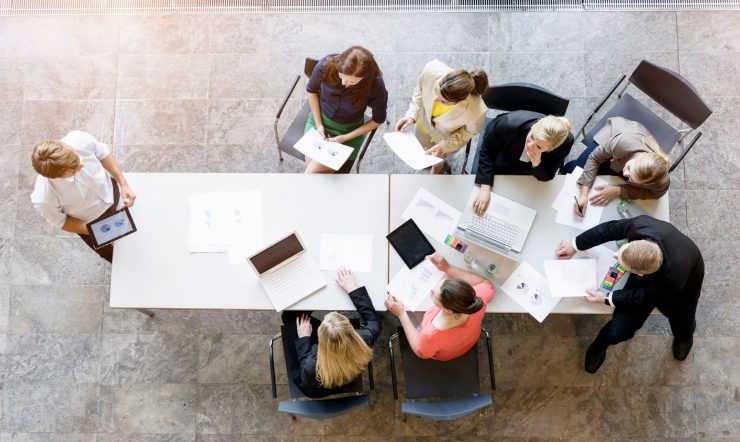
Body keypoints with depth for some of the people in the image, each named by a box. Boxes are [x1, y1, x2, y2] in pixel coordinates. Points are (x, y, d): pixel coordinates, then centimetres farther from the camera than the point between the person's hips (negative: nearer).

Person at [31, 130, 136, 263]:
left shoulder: (79, 139, -39)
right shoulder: (44, 198, -43)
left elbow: (102, 153, -15)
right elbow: (60, 221, -19)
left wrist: (124, 185, -19)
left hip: (112, 192, 3)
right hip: (91, 224, -3)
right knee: (112, 254, 29)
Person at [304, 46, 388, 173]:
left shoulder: (376, 86, -29)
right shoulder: (326, 65, -24)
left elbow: (378, 119, -10)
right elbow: (312, 90, -2)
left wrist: (345, 138, -15)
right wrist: (318, 124, -7)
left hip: (349, 130, -3)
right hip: (320, 119, 3)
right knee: (310, 161, -10)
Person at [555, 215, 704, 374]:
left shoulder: (673, 279, -46)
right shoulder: (640, 225, -41)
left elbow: (643, 296, -24)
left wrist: (606, 298, -17)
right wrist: (575, 245, -9)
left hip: (682, 286, -2)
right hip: (644, 278, 2)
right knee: (617, 332, -3)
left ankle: (683, 337, 55)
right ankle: (600, 345, 33)